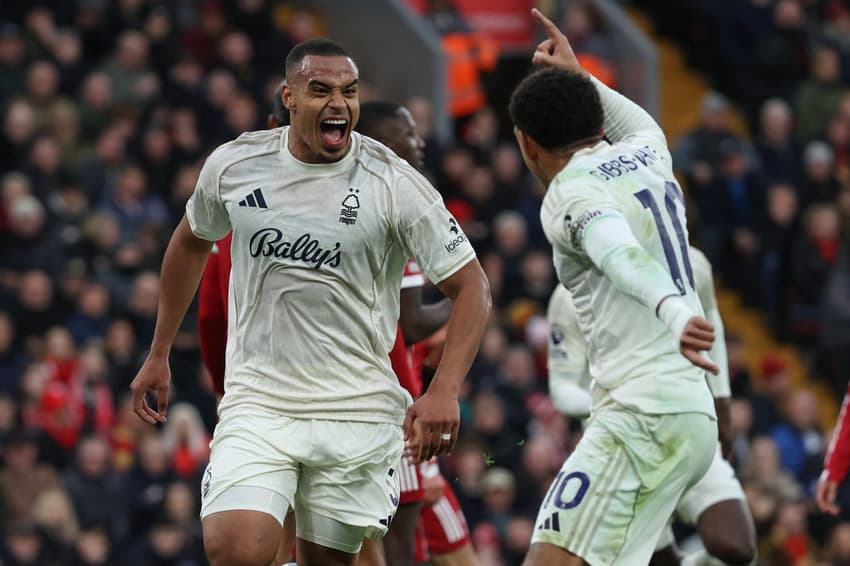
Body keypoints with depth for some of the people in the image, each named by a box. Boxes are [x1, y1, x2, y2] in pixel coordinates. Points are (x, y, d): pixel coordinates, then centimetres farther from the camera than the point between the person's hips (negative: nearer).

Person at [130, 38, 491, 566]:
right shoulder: (234, 164, -1)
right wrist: (159, 355, 23)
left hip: (359, 411, -1)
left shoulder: (394, 183, -9)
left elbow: (471, 286, -5)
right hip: (257, 402, 1)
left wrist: (444, 391, -19)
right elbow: (191, 243, 20)